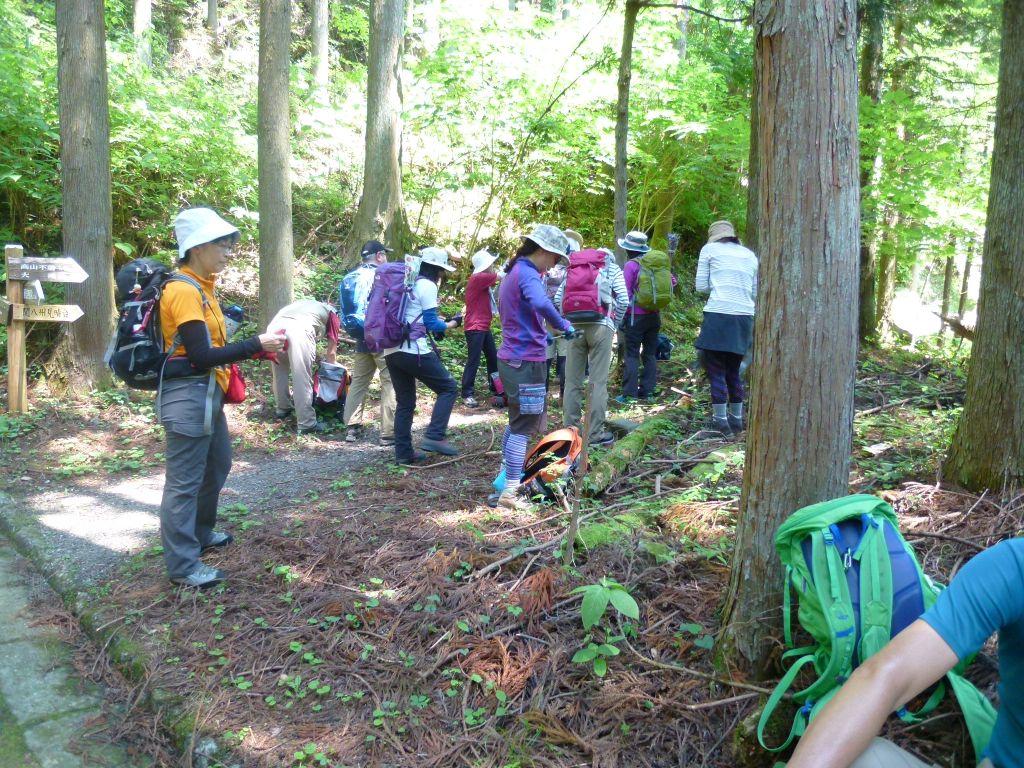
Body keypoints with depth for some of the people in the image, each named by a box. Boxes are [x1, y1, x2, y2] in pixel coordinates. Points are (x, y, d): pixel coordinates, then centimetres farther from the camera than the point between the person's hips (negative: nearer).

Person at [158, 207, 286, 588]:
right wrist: (256, 345, -21)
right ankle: (182, 564, 9)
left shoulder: (201, 287, 12)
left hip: (207, 393, 10)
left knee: (217, 466, 23)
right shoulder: (184, 290, -18)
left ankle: (200, 534, 41)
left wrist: (256, 346, 1)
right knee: (184, 481, -1)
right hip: (188, 396, -10)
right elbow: (200, 355, -23)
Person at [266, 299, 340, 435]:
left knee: (279, 371, 25)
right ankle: (307, 423, 6)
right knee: (303, 378, 1)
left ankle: (282, 408, 41)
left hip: (275, 325, 6)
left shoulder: (305, 303, 43)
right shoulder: (332, 313, 29)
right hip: (299, 329, -5)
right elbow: (331, 353, 28)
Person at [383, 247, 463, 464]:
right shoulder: (427, 286, -5)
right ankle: (434, 436, -8)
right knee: (448, 388, 3)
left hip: (392, 350, 8)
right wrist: (452, 323, 10)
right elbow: (432, 324, -7)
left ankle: (403, 452, 14)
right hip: (413, 350, -8)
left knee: (405, 402, 13)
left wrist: (438, 321, 24)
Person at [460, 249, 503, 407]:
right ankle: (467, 394, -3)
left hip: (484, 327, 10)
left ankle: (495, 387, 28)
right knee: (473, 361, -8)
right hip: (475, 328, -10)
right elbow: (500, 275, -12)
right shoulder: (477, 278, -15)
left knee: (493, 357, 15)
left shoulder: (484, 280, 14)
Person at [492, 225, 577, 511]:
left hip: (513, 359, 10)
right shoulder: (527, 274, -16)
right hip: (526, 362, -10)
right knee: (523, 428, -2)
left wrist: (541, 336, 20)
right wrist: (563, 325, -22)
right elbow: (541, 304, -38)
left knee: (517, 422, 22)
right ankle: (509, 493, 3)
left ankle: (506, 476, 32)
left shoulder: (513, 273, 15)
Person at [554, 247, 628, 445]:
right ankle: (596, 433, 3)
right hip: (601, 327, -3)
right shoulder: (613, 269, 14)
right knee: (598, 382, 0)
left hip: (575, 326, 3)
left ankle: (570, 429, 12)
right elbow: (623, 301, 0)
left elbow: (558, 298, 11)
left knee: (572, 381, 7)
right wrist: (614, 324, 13)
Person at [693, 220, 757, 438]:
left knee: (716, 370, 1)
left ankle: (721, 422, 0)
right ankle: (736, 419, 22)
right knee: (733, 370, 16)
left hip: (719, 315, -5)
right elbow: (755, 293, 18)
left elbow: (701, 287, 5)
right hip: (744, 317, 5)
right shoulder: (750, 255, 18)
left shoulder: (710, 249, 5)